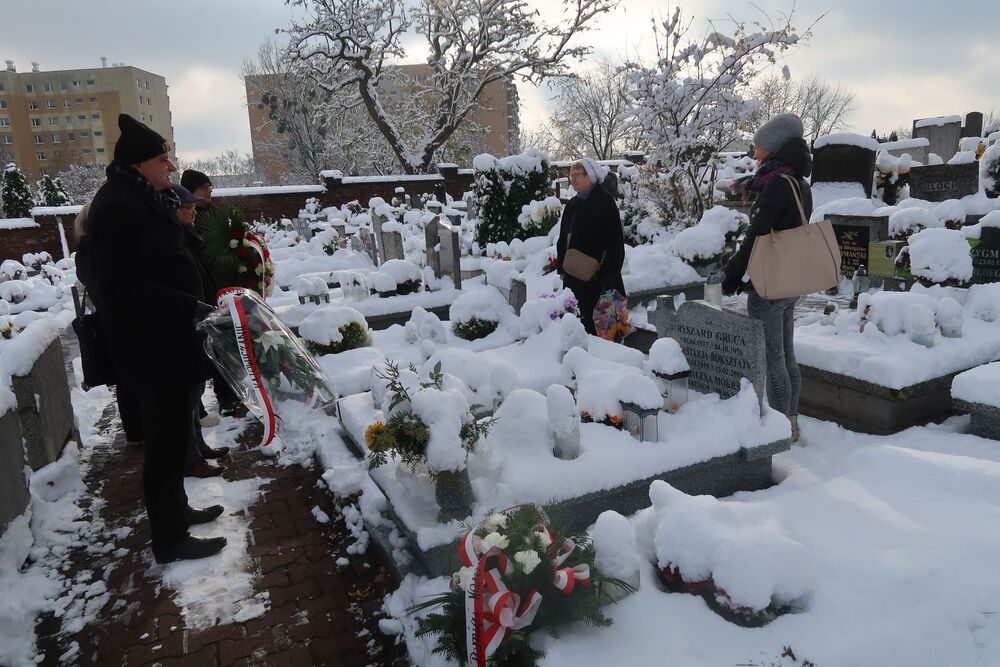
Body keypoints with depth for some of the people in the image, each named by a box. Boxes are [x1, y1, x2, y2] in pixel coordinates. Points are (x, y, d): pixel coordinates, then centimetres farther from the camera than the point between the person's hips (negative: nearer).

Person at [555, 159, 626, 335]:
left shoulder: (605, 202, -6)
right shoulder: (572, 205, 14)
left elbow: (616, 241, -11)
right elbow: (563, 239, 19)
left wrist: (609, 273, -15)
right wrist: (561, 268, 11)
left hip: (598, 276, -6)